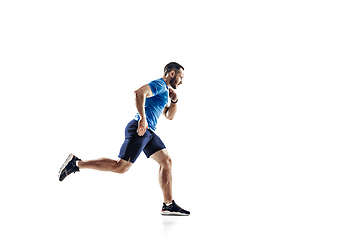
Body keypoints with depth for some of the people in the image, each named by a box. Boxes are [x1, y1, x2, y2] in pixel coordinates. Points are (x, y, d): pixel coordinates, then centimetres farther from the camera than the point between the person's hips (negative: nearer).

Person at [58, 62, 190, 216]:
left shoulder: (164, 90, 25)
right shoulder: (159, 85, -8)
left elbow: (169, 116, 32)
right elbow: (139, 93, -26)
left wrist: (174, 100, 15)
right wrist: (142, 118, -28)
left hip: (148, 133, 10)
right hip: (139, 130, -10)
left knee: (166, 161, 5)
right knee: (121, 167, -13)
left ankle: (169, 205, 7)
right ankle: (76, 163, -5)